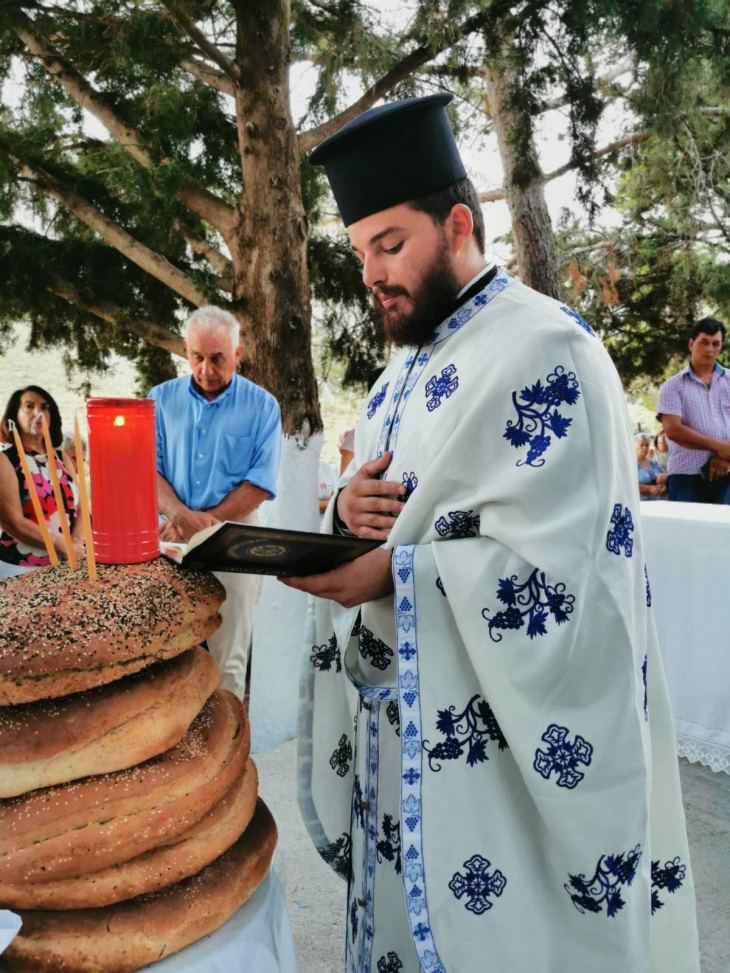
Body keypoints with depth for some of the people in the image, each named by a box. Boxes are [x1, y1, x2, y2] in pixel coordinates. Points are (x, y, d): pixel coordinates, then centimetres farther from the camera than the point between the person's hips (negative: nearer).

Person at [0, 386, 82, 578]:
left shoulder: (61, 458, 11)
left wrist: (76, 543, -13)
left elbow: (80, 506, 5)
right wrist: (65, 546, -16)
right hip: (20, 567, -5)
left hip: (63, 564, 5)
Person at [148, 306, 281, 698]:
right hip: (170, 540, 2)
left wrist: (201, 522, -13)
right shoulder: (162, 398, 7)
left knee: (227, 660, 2)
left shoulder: (261, 406, -1)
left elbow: (260, 484, -6)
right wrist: (182, 515, -17)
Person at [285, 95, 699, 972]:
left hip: (497, 743, -8)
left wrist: (395, 571, -28)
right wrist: (350, 510, -6)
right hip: (397, 717, 8)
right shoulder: (411, 363, 12)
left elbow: (549, 574, -23)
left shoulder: (545, 352, -16)